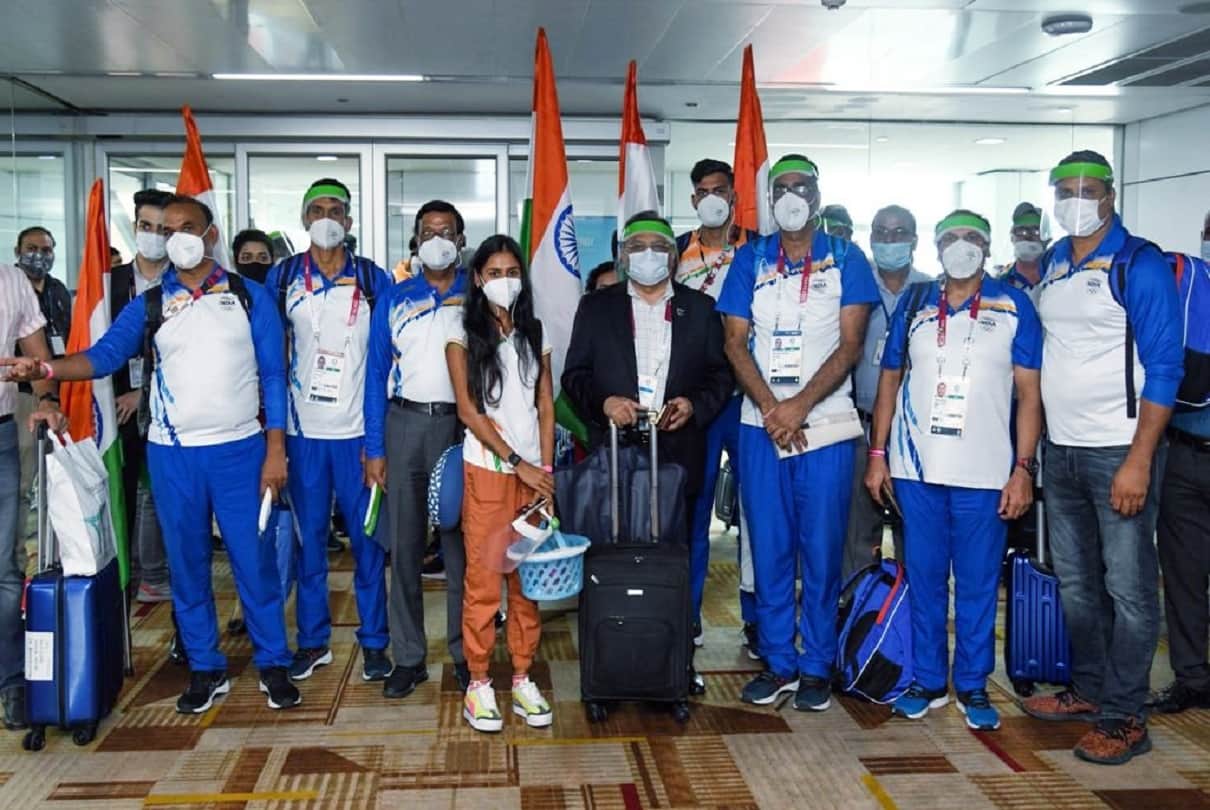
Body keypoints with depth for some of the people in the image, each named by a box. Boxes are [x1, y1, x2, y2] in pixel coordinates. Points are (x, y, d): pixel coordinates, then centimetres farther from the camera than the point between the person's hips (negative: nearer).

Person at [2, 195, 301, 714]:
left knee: (253, 560, 2)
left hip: (239, 450, -2)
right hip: (172, 453, 2)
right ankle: (206, 670, 23)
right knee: (186, 564, 9)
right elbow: (104, 355, -6)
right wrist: (46, 368, -25)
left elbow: (272, 375, 0)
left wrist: (276, 449, -5)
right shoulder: (148, 305, 6)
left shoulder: (249, 297, 2)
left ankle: (273, 665, 16)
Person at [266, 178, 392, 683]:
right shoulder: (283, 277, 6)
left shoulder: (373, 279, 2)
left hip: (359, 429, -1)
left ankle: (373, 640, 15)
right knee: (309, 536, 9)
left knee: (367, 536, 3)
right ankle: (313, 640, 21)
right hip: (303, 429, 1)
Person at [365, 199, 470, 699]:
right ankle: (408, 657, 15)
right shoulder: (393, 300, 9)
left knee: (461, 544, 3)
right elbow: (376, 375, 7)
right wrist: (374, 449, 1)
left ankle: (465, 653, 15)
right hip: (405, 424, 2)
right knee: (404, 545, 5)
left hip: (462, 425, -1)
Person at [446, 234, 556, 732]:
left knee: (529, 577, 6)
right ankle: (479, 683, 9)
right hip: (487, 469, -3)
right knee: (483, 578, -2)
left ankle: (522, 678, 16)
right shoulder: (463, 334, 2)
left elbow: (546, 407, 9)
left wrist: (546, 471, -1)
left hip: (533, 471, 3)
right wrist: (518, 462, -10)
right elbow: (469, 410, -6)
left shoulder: (535, 333, 11)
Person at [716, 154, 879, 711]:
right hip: (760, 424, 2)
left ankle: (817, 666, 13)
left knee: (822, 548, 1)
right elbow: (735, 342, 3)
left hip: (826, 423, -2)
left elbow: (849, 346, -3)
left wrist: (800, 406, -13)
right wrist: (770, 406, -11)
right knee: (769, 546, 6)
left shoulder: (846, 259, 4)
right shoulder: (750, 259, 9)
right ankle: (777, 661, 17)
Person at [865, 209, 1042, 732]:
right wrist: (877, 453, 6)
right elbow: (890, 378, 12)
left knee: (978, 582, 5)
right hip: (915, 469, 2)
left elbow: (1029, 392, 0)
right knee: (923, 577, 10)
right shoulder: (914, 303, 9)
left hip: (984, 473, -2)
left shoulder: (1014, 307, 3)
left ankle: (972, 685, 19)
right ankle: (928, 680, 22)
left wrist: (1023, 467, -7)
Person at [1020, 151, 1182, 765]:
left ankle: (1124, 718, 8)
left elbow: (1163, 368, -11)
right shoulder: (1052, 265, 12)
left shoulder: (1140, 265, -7)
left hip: (1117, 452, -7)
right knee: (1075, 582, 15)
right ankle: (1088, 690, 30)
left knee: (1128, 588, -1)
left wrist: (1139, 460, -18)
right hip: (1059, 449, 7)